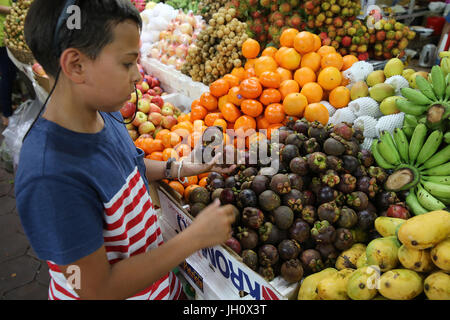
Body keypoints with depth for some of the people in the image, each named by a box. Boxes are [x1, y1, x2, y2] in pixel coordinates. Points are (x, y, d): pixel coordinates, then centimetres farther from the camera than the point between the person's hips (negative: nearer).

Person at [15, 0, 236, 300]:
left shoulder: (105, 114, -10)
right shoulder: (51, 179, -34)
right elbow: (98, 290, -27)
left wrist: (186, 168, -2)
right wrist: (196, 236, -26)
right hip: (118, 291, -6)